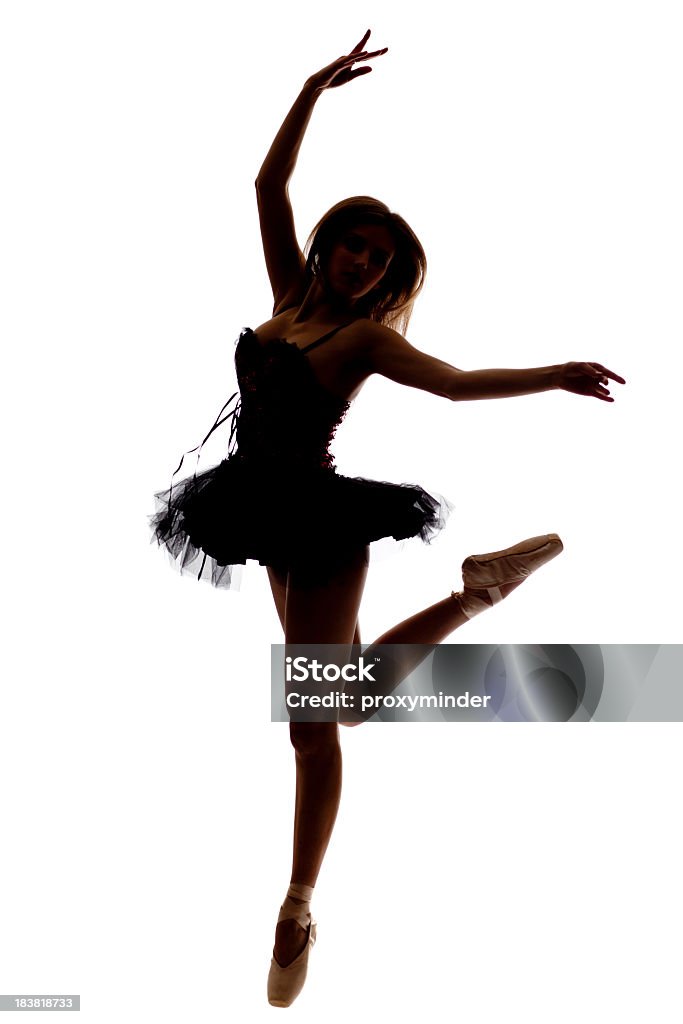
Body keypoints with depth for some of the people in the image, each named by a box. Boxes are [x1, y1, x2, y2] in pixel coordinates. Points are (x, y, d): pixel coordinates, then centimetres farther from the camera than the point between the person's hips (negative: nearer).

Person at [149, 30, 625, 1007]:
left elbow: (456, 382, -22)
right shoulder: (294, 292, 7)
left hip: (319, 523, -7)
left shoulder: (369, 335, -9)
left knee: (312, 717, -6)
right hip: (276, 517, 7)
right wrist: (315, 86, 1)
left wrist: (552, 376, -34)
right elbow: (269, 182, 6)